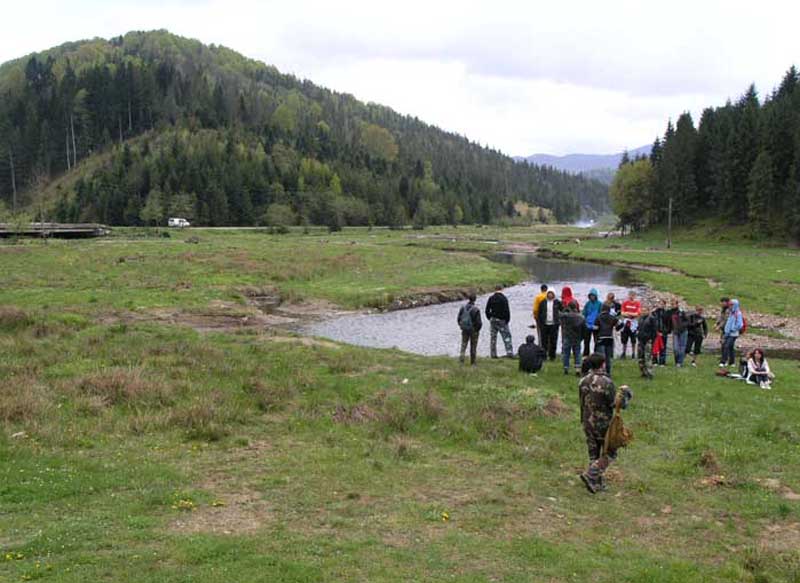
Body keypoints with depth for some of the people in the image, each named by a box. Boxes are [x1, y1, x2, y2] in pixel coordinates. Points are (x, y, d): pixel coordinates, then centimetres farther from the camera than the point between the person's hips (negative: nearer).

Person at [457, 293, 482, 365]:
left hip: (464, 330, 3)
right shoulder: (475, 309, -19)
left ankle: (461, 360, -8)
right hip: (473, 331, -3)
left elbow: (458, 319, 0)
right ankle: (472, 363, 18)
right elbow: (479, 322, -15)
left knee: (463, 345, 9)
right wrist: (478, 329, 2)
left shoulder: (463, 307, -6)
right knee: (473, 347, 10)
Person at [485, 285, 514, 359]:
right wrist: (507, 319, -3)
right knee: (506, 336, -1)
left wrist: (489, 318, 14)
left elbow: (487, 310, 5)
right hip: (502, 320, -4)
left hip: (493, 320, 4)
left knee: (493, 337, 9)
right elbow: (507, 310, -12)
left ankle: (493, 354, 9)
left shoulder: (491, 298, 4)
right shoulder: (504, 298, -9)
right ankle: (509, 352, -9)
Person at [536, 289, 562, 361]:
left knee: (553, 341, 1)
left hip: (554, 324, -1)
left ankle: (552, 356, 10)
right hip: (545, 324, 1)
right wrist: (539, 323, 3)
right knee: (544, 341, 2)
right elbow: (539, 313, 8)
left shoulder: (557, 302, 3)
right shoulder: (543, 302, 5)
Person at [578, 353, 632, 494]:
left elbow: (582, 402, 6)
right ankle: (590, 475, -4)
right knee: (609, 453, 10)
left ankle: (598, 483, 21)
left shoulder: (583, 382, -1)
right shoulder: (606, 383, -20)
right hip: (603, 424, -6)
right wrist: (625, 392, 1)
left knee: (593, 453, 15)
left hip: (587, 422, 6)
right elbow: (616, 403, -15)